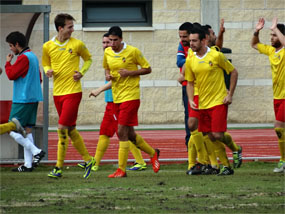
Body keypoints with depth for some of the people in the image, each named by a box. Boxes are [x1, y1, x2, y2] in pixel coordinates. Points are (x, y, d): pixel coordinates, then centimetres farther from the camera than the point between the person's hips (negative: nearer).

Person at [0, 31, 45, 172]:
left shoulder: (23, 58, -13)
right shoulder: (33, 56, 17)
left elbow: (11, 75, -15)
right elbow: (39, 78, 24)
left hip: (22, 100, -10)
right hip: (33, 99, 10)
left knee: (12, 130, -6)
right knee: (26, 130, 8)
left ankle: (36, 152, -13)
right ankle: (28, 164, 5)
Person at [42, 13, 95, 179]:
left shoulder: (77, 44, -3)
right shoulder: (48, 47, 4)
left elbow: (88, 59, 13)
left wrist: (82, 72, -4)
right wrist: (48, 71, -5)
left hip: (73, 92, -4)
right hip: (57, 93, 4)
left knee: (62, 128, -12)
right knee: (70, 129, 9)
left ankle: (59, 167, -3)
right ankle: (88, 160, 22)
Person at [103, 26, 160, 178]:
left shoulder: (133, 51, -9)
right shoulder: (107, 53, 7)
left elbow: (147, 69, -3)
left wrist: (129, 72, -16)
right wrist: (108, 75, 1)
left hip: (130, 96, -6)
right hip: (116, 97, 6)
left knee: (122, 132, -13)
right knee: (129, 134, 12)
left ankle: (121, 169, -8)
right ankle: (152, 153, 35)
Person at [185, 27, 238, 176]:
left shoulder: (216, 56, -9)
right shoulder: (190, 61, 4)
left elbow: (233, 72, 0)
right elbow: (190, 82, 14)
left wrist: (230, 94, -5)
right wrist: (190, 99, -3)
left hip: (219, 102, -5)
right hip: (202, 104, 5)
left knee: (217, 135, -14)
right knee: (211, 138, 4)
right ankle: (227, 166, 16)